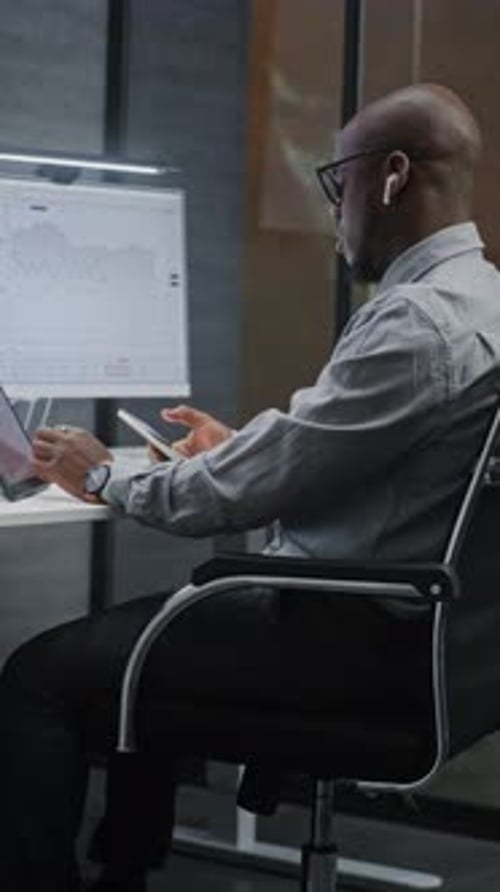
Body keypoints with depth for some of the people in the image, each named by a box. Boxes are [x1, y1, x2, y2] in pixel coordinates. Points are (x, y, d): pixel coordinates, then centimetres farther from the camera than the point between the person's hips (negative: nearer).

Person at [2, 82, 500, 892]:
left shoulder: (420, 318, -23)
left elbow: (253, 488, -20)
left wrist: (108, 479, -5)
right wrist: (238, 449, 23)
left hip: (347, 636, -10)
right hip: (383, 614, 11)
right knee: (145, 626, 27)